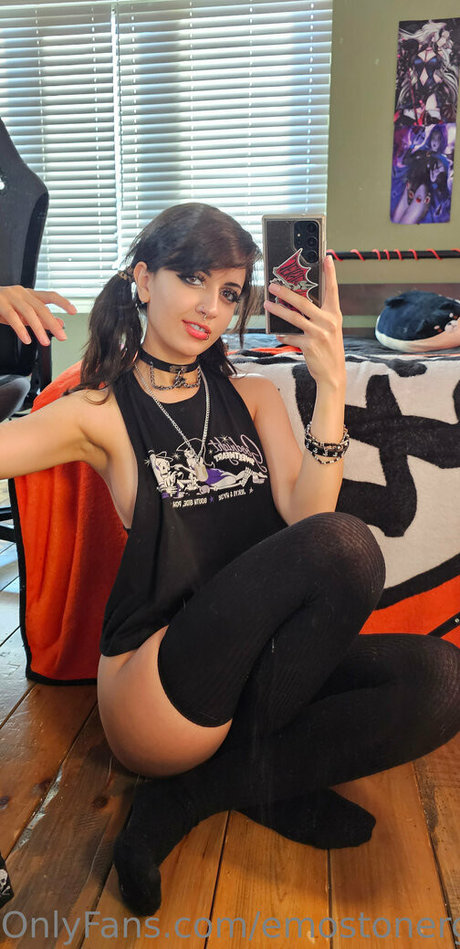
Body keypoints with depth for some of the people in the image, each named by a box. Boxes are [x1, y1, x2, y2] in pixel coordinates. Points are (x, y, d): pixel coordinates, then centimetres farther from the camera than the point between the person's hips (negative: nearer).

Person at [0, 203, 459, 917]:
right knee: (346, 544, -27)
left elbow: (305, 516, -5)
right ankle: (250, 772, -5)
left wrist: (331, 385, -15)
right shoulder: (101, 412, 0)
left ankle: (200, 790, -6)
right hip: (156, 687, -5)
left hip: (260, 660, 5)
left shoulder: (254, 396, 11)